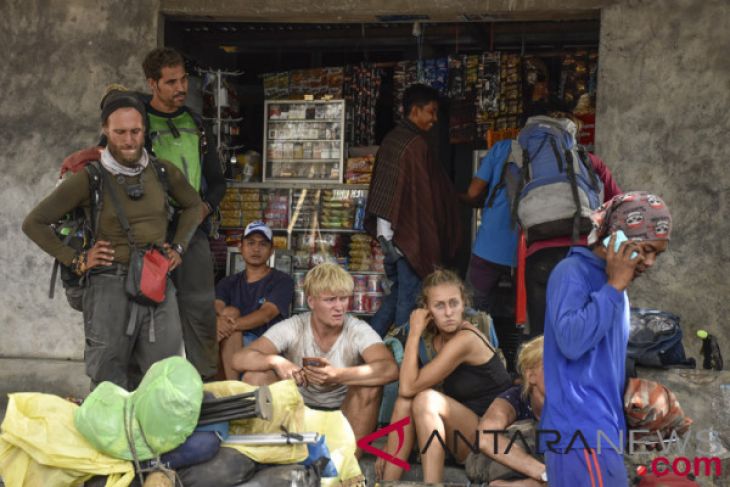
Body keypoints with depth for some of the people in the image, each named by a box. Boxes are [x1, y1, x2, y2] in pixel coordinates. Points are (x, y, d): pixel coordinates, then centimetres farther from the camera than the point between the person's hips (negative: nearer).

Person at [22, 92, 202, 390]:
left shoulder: (163, 172, 5)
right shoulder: (89, 178, -4)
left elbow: (193, 205, 25)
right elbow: (34, 223, 4)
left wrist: (178, 248, 14)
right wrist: (76, 260, -1)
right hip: (110, 286, -3)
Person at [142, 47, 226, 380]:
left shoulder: (195, 124, 16)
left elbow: (216, 180, 20)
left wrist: (206, 206, 3)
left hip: (194, 230, 4)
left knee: (201, 310, 2)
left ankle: (205, 383, 9)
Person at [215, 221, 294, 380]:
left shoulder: (282, 281, 4)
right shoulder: (228, 283, 17)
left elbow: (266, 314, -13)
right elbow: (215, 307, -4)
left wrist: (231, 325, -29)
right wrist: (222, 319, -31)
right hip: (234, 347, 4)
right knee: (229, 312, -24)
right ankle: (232, 386, -31)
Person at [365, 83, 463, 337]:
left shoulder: (391, 139, 11)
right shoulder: (416, 144, -15)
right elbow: (424, 195, -17)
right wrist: (431, 246, -15)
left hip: (388, 232, 9)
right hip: (410, 232, -9)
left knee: (396, 293, 17)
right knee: (409, 298, -1)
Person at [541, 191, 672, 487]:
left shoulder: (613, 285, 17)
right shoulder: (572, 272, -10)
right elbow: (571, 341, -25)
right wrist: (614, 287, -18)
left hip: (602, 430, 9)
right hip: (581, 432, -9)